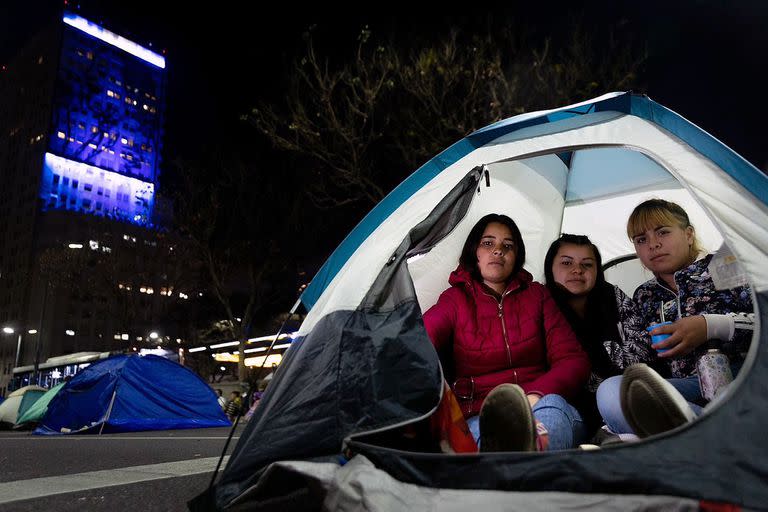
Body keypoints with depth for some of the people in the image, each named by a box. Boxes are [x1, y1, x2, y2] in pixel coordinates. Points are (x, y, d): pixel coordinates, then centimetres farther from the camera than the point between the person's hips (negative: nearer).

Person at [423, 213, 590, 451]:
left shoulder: (537, 295, 15)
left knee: (553, 405, -36)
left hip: (538, 407, 1)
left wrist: (536, 396, -16)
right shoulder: (455, 300, 10)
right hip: (478, 418, -1)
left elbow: (573, 359, 6)